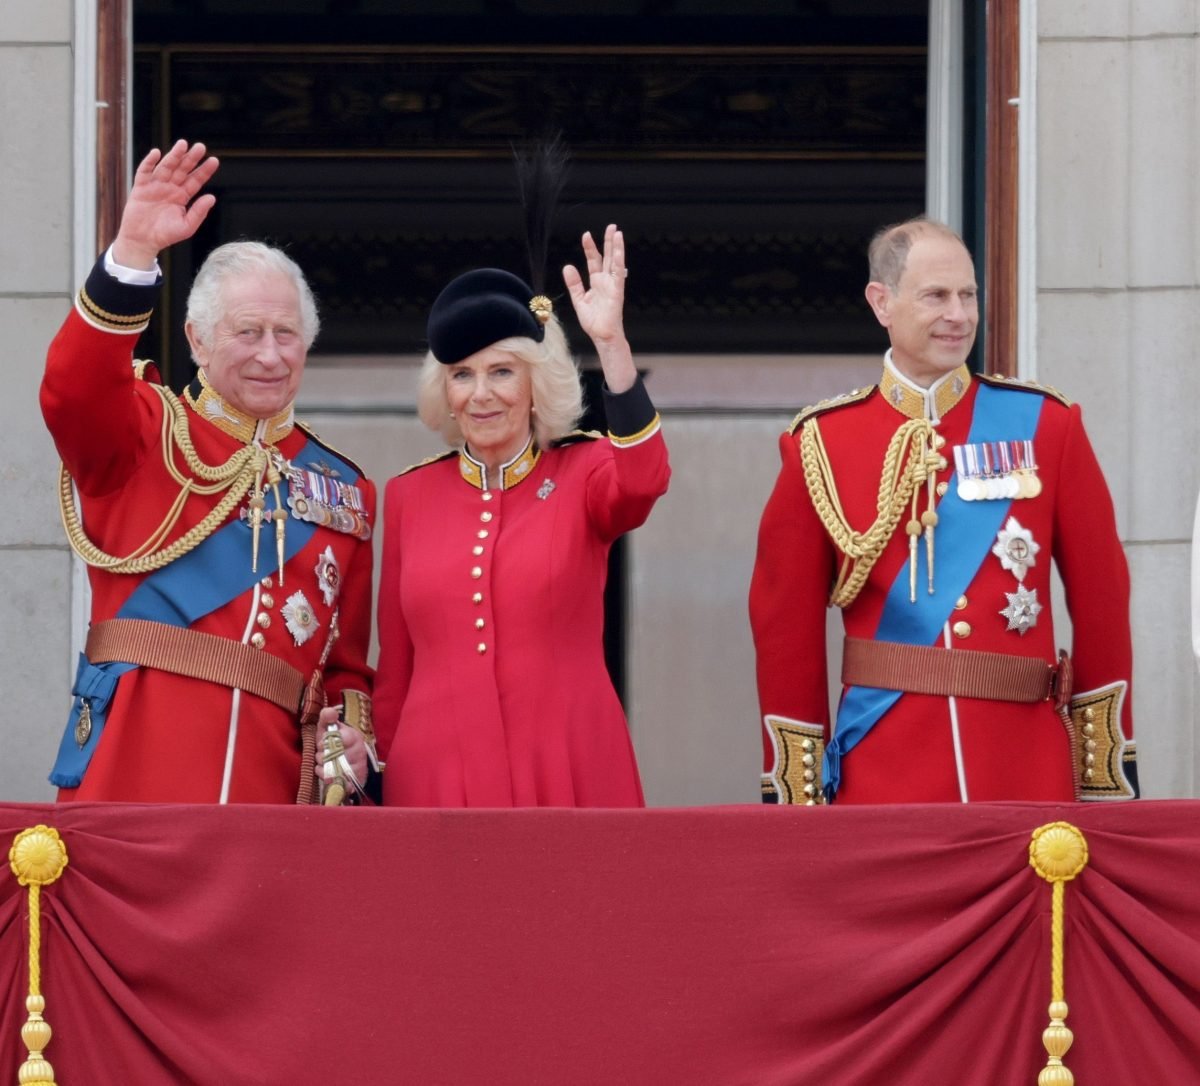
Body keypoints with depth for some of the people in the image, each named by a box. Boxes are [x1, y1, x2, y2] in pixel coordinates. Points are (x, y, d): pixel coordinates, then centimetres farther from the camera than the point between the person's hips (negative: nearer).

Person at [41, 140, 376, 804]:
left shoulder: (344, 494, 17)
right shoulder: (145, 435, 8)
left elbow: (347, 661, 19)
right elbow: (73, 391, -15)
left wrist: (353, 730, -2)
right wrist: (134, 251, -26)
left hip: (272, 787, 3)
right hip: (131, 777, -3)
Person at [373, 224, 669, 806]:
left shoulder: (582, 474, 3)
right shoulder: (409, 494, 9)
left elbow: (643, 479, -22)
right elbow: (394, 665, 13)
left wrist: (611, 343, -29)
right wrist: (381, 780, 11)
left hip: (567, 776, -2)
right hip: (436, 778, 2)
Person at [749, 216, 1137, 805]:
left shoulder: (1044, 425, 4)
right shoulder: (820, 444, 3)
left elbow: (1101, 597, 6)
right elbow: (786, 623, 5)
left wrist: (1109, 775, 4)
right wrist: (795, 798, 3)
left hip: (1027, 767, 1)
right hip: (882, 772, -1)